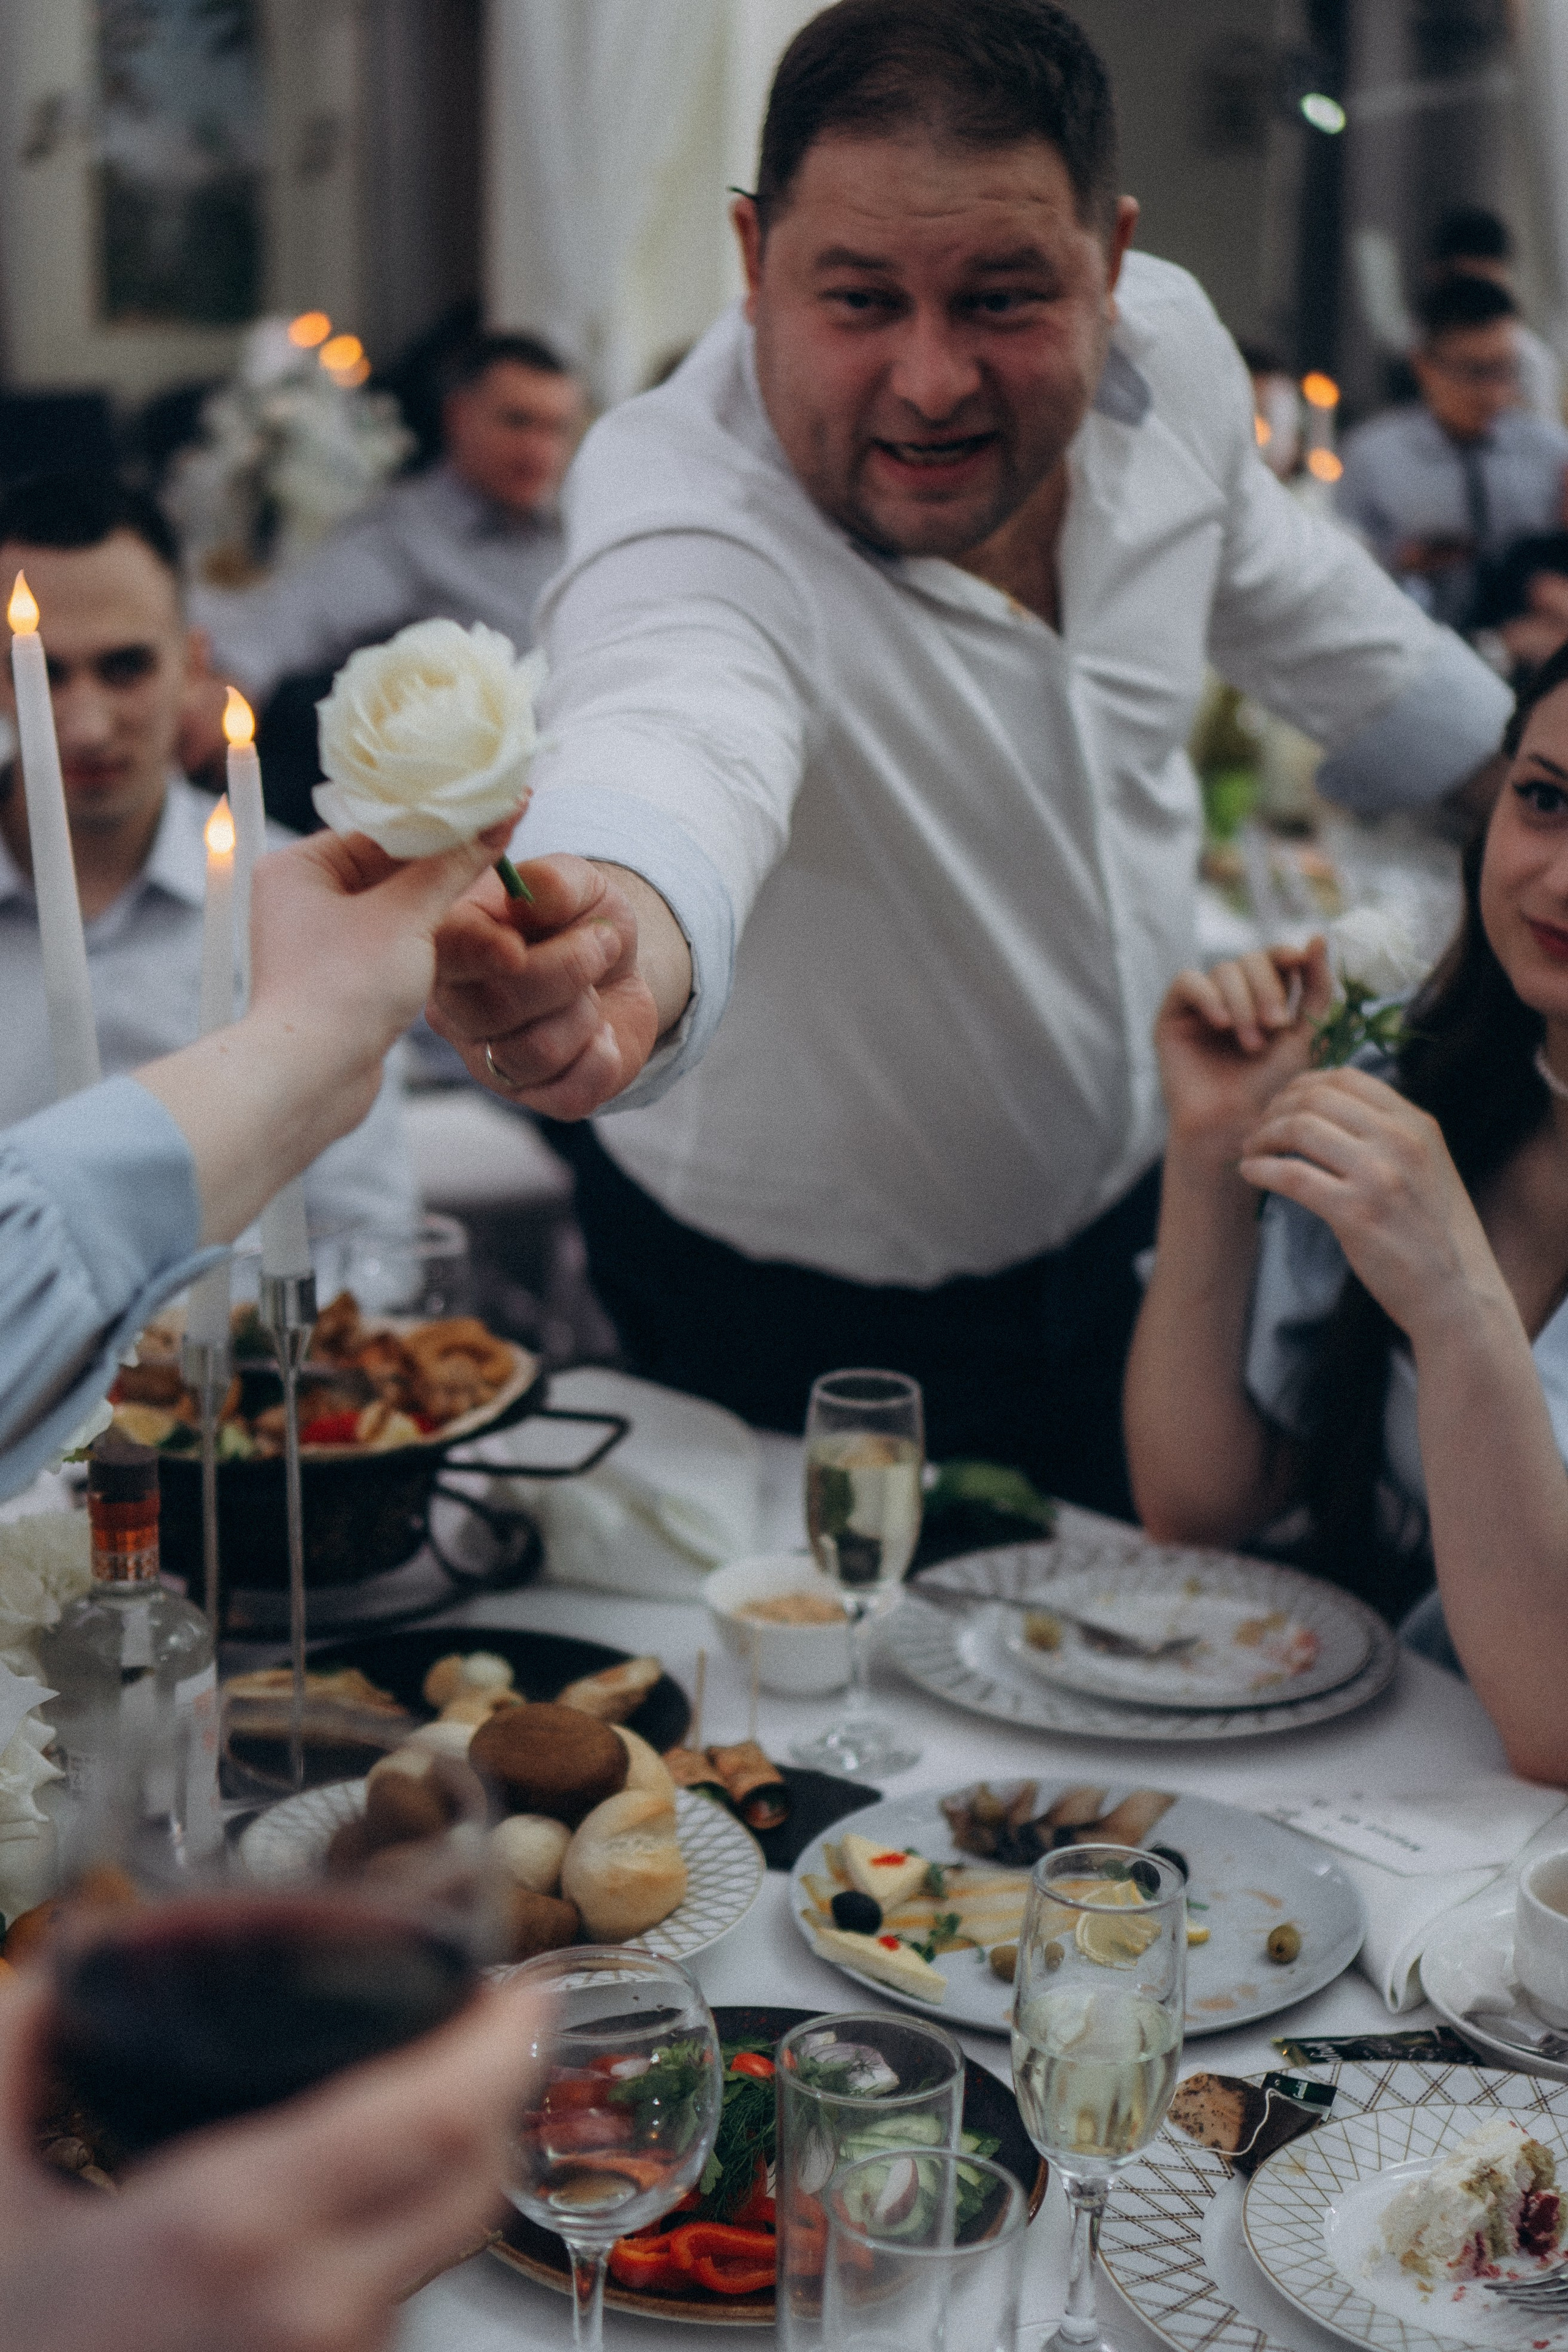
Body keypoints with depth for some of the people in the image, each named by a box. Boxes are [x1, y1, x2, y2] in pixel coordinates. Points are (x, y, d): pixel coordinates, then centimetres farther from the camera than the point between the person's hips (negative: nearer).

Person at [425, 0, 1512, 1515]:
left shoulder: (1168, 348, -13)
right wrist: (627, 924, -79)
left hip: (1133, 1219, 6)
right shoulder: (682, 504, -33)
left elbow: (1284, 589, 8)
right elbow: (674, 724, -56)